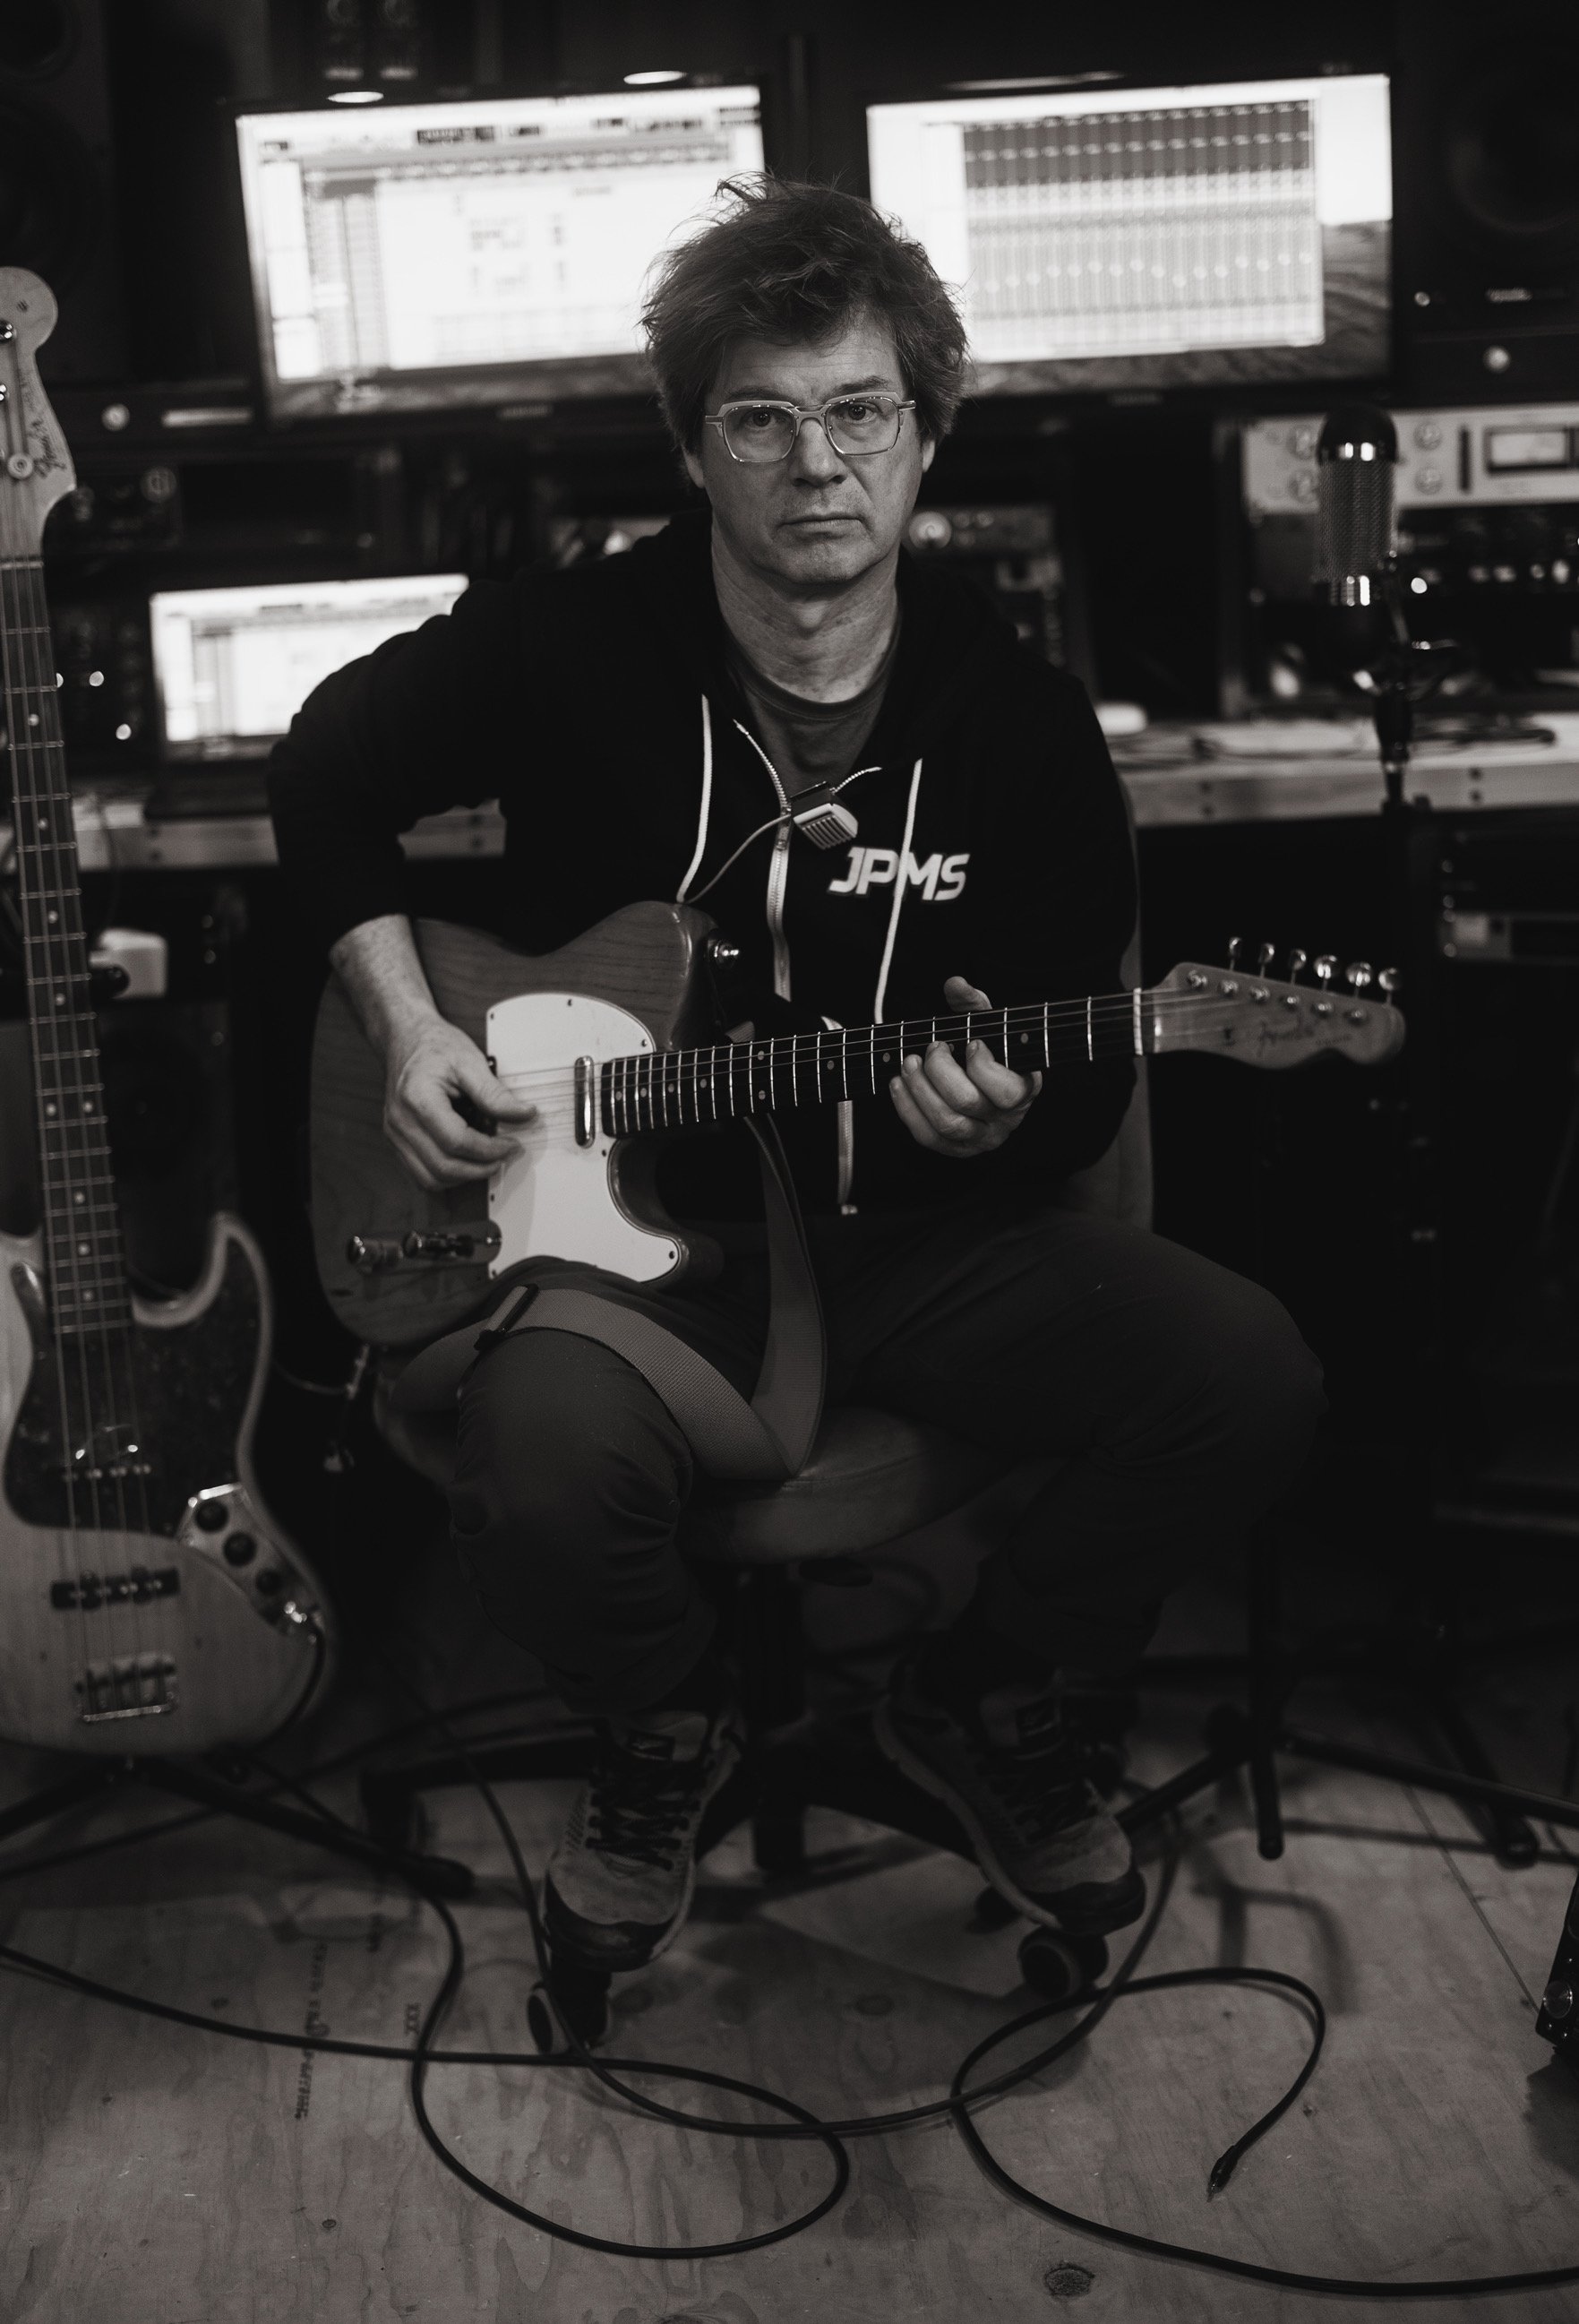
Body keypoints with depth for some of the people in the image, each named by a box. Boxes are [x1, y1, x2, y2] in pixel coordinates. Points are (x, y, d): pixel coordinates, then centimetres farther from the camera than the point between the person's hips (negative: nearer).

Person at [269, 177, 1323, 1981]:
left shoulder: (1019, 716, -2)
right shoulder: (570, 649, -6)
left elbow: (1090, 1078, 3)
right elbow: (329, 772, 11)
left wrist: (1007, 1121, -21)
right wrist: (405, 1025, -1)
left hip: (925, 1223, 2)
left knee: (1244, 1376, -22)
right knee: (541, 1473, -35)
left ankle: (992, 1712, 9)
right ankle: (669, 1734, 6)